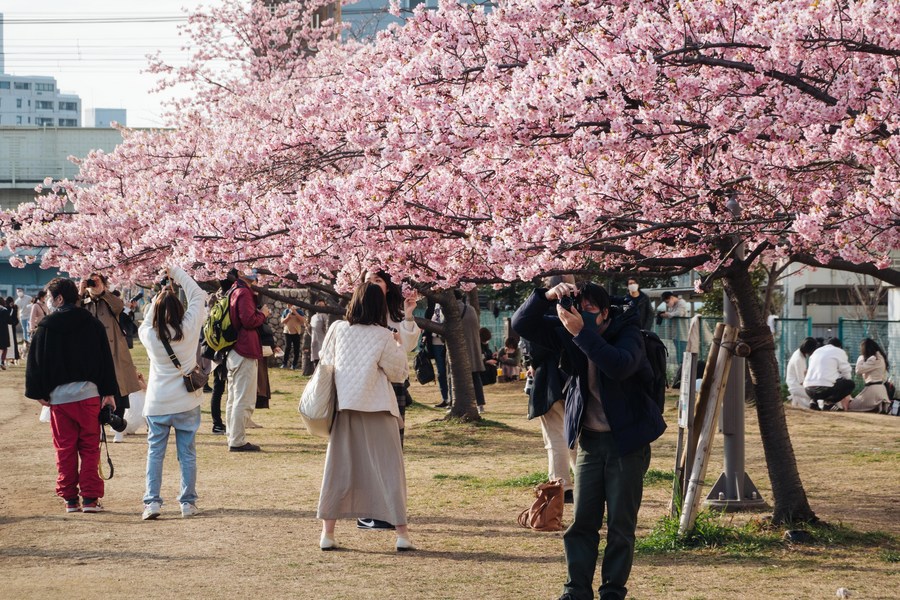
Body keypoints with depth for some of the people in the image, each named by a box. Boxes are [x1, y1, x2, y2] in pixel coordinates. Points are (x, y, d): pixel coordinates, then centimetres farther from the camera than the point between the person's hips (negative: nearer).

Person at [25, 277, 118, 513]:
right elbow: (106, 359, 2)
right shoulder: (92, 324, 3)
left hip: (59, 396, -1)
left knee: (65, 449, 7)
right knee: (90, 448, 6)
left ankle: (70, 498, 9)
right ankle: (90, 498, 0)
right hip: (89, 393, 1)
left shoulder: (46, 326, -2)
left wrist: (40, 393, 5)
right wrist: (109, 392, 5)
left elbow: (36, 362, -1)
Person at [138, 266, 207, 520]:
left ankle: (152, 501, 0)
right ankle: (188, 502, 11)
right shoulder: (189, 329, -9)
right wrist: (176, 273, 7)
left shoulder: (149, 335, -8)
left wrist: (158, 298, 12)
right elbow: (198, 295, 1)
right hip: (187, 403, 0)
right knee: (187, 454, 8)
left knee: (155, 453, 7)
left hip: (157, 405, 0)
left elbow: (145, 322, 16)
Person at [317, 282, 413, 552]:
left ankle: (327, 532, 7)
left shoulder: (337, 330, 0)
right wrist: (398, 346, 14)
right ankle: (401, 532, 0)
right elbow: (399, 372, 1)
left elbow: (326, 361, 8)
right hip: (377, 408, -3)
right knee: (389, 468, 3)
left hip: (343, 407, 3)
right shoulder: (384, 337, -6)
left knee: (338, 468, 9)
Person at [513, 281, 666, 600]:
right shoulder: (567, 330, -1)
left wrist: (583, 333, -39)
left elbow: (621, 366, -35)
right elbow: (521, 325, -5)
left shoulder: (627, 333, -14)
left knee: (621, 524, 1)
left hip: (627, 439, -4)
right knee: (582, 521, 4)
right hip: (590, 439, 4)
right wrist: (546, 296, -22)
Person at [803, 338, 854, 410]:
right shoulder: (839, 352, 9)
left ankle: (816, 402, 8)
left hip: (809, 391, 6)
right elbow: (846, 372, 10)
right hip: (825, 388, -6)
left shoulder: (816, 351, 27)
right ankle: (829, 402, -2)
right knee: (850, 383, 16)